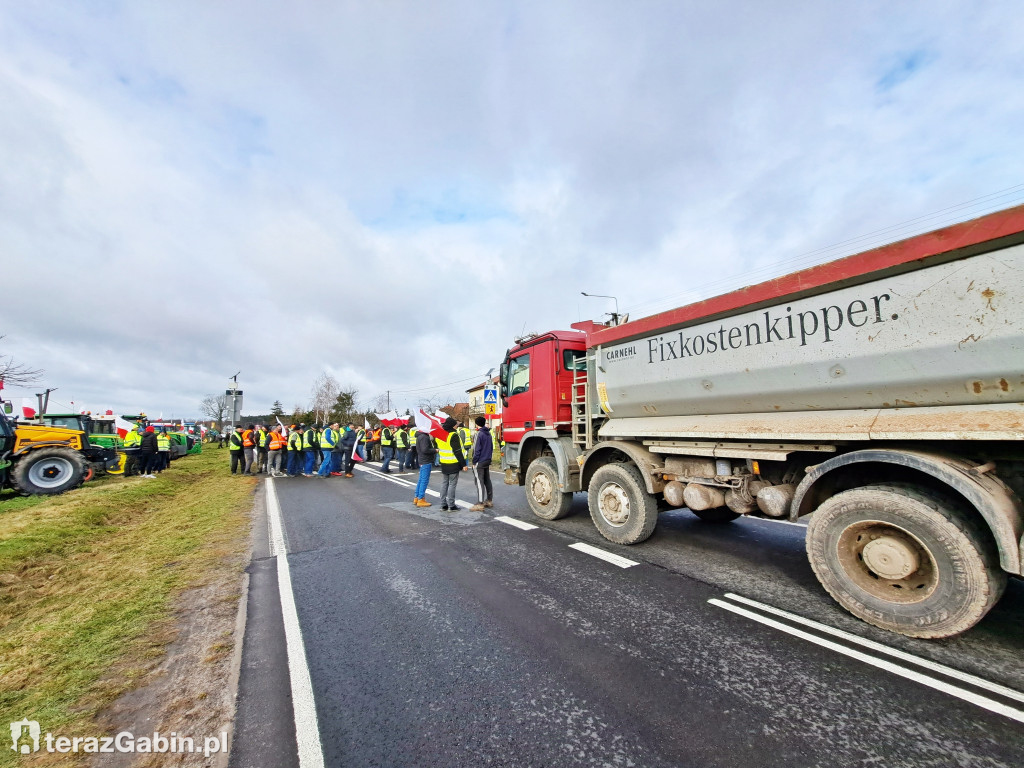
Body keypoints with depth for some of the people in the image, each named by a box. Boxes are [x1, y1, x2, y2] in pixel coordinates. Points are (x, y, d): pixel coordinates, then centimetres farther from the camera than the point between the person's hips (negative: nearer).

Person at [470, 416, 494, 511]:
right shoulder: (488, 433, 11)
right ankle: (489, 500, 22)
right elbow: (491, 448, 18)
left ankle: (480, 504, -5)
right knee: (487, 481, 15)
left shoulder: (478, 434, -15)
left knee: (480, 483, -6)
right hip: (487, 461, 8)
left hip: (479, 462, -8)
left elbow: (477, 450, -16)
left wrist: (474, 462, -10)